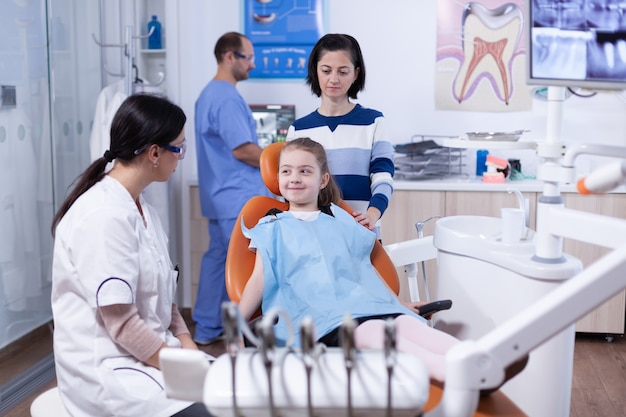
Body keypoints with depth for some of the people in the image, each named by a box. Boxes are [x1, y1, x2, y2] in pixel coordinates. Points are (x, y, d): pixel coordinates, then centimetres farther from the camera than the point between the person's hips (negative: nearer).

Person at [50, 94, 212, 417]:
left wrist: (189, 348, 0)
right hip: (108, 368, -8)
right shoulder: (105, 215, -19)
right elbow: (121, 322, -21)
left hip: (152, 352, 9)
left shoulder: (141, 209, 11)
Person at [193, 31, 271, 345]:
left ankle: (206, 329, 22)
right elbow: (242, 150, -21)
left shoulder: (208, 94, 16)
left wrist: (269, 157, 16)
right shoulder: (228, 98, -17)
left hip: (219, 196, 10)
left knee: (217, 256, 14)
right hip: (239, 197, -10)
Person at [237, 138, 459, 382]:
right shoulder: (273, 230, 19)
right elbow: (260, 280, 14)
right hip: (317, 312, -4)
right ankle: (441, 369, -57)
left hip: (364, 302, 5)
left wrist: (397, 303, 25)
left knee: (409, 324, -28)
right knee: (372, 331, -36)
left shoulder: (342, 222, 27)